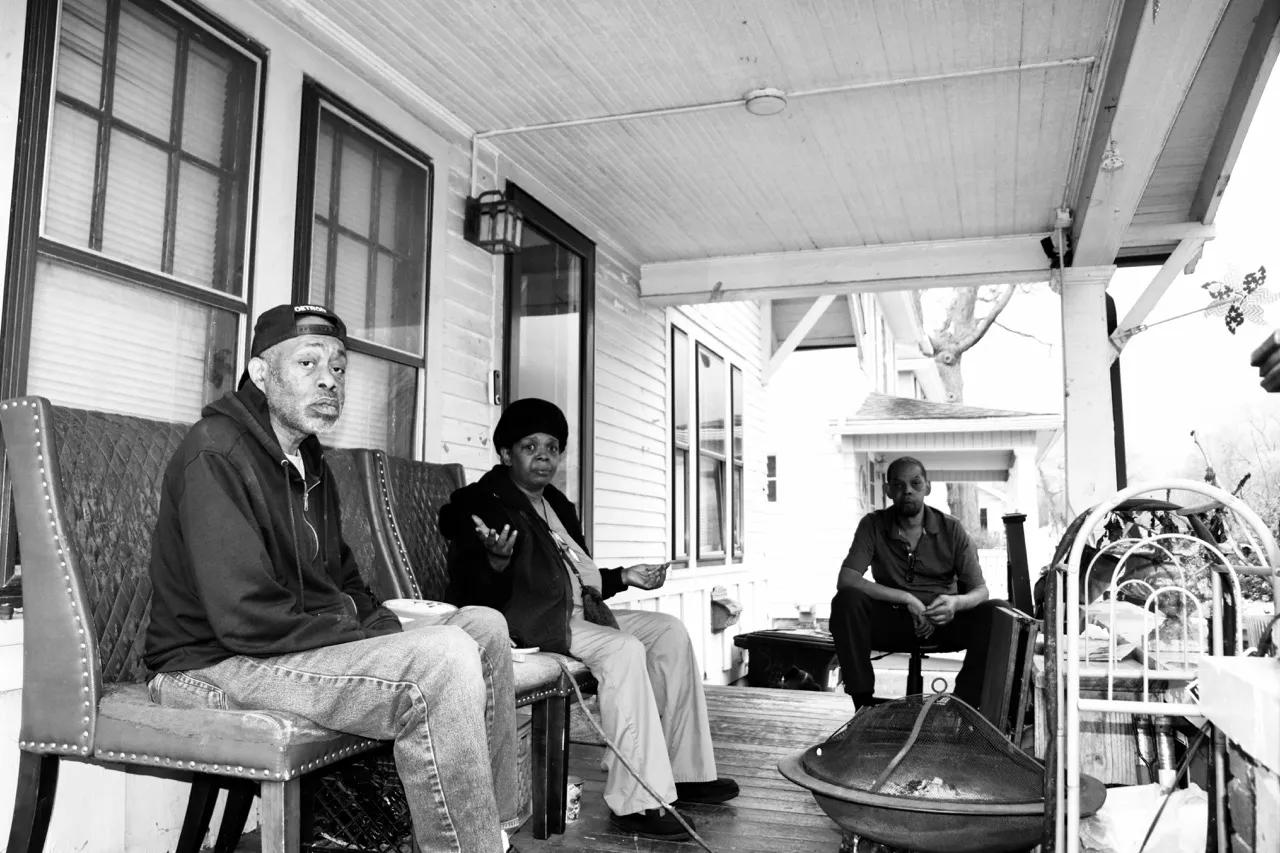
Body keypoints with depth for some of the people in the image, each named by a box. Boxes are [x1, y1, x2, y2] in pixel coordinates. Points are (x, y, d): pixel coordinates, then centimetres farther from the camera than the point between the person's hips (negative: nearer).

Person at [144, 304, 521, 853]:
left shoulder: (310, 463, 16)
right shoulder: (216, 454, -16)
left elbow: (345, 583, 21)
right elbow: (248, 620, -25)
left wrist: (394, 635, 1)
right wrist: (371, 640, -17)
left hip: (311, 641, 10)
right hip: (216, 665, -10)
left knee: (485, 624, 3)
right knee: (445, 660, -29)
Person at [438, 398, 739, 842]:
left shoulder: (557, 504, 21)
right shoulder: (482, 504, -4)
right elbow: (472, 596, -13)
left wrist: (623, 576, 17)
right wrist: (497, 562, -33)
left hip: (582, 611, 9)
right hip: (530, 621, -9)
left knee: (669, 631, -2)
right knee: (624, 650, -28)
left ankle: (686, 771, 1)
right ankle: (636, 801, -26)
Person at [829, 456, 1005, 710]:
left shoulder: (951, 529, 0)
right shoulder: (873, 525, -3)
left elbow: (980, 591, -3)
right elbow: (845, 579, -16)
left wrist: (956, 602, -30)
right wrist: (907, 599, -26)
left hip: (944, 621, 1)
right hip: (891, 621, -1)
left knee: (995, 612, -26)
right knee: (846, 600, -29)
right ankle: (864, 702, -22)